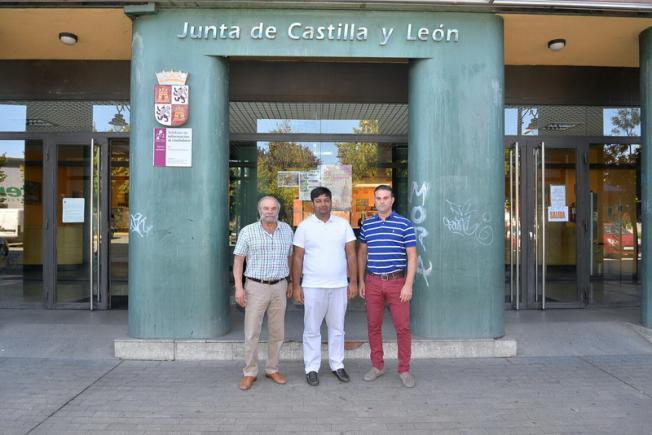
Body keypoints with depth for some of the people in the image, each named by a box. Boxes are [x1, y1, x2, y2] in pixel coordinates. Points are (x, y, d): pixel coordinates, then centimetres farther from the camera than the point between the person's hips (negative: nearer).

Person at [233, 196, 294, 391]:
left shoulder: (287, 230, 5)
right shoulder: (248, 231, -4)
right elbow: (238, 260, -3)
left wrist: (292, 282, 11)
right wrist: (239, 287, -10)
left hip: (279, 287, 3)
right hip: (256, 287, -3)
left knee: (277, 332, 11)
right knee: (252, 332, 2)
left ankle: (272, 369, 26)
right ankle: (249, 372, 16)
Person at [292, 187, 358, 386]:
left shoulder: (343, 224, 4)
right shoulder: (304, 226, -1)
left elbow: (351, 254, 4)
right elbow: (298, 258, 0)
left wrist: (353, 282, 0)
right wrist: (296, 286, -4)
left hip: (339, 286, 2)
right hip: (313, 287, -1)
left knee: (337, 328, 13)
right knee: (312, 330, 7)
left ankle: (337, 365, 26)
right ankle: (311, 368, 19)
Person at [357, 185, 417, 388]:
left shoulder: (404, 224, -2)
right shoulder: (367, 224, 8)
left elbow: (412, 256, -3)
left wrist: (408, 285, -10)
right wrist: (361, 281, 10)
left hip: (397, 281, -3)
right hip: (373, 282, 3)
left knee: (402, 327, 2)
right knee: (373, 326, 10)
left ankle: (404, 369, 17)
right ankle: (377, 366, 25)